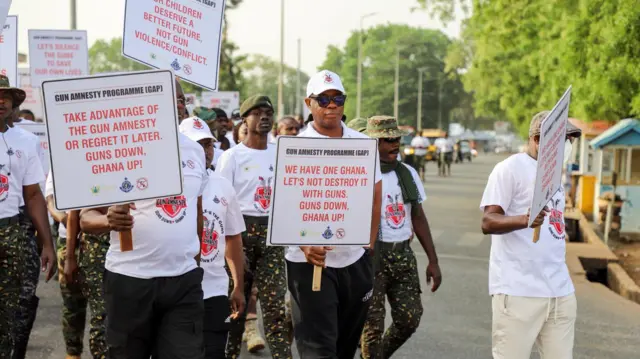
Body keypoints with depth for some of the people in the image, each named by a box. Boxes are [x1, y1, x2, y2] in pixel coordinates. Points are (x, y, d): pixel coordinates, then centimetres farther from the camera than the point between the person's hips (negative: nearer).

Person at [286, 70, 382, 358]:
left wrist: (369, 242, 7)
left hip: (356, 260, 4)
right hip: (310, 260, -4)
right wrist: (305, 244, -24)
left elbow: (375, 196, 14)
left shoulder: (364, 144, 5)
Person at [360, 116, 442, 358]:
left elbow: (418, 218, 13)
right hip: (371, 255, -5)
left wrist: (433, 261, 11)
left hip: (403, 254, 6)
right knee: (373, 323, -1)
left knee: (410, 318, 6)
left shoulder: (408, 173, 9)